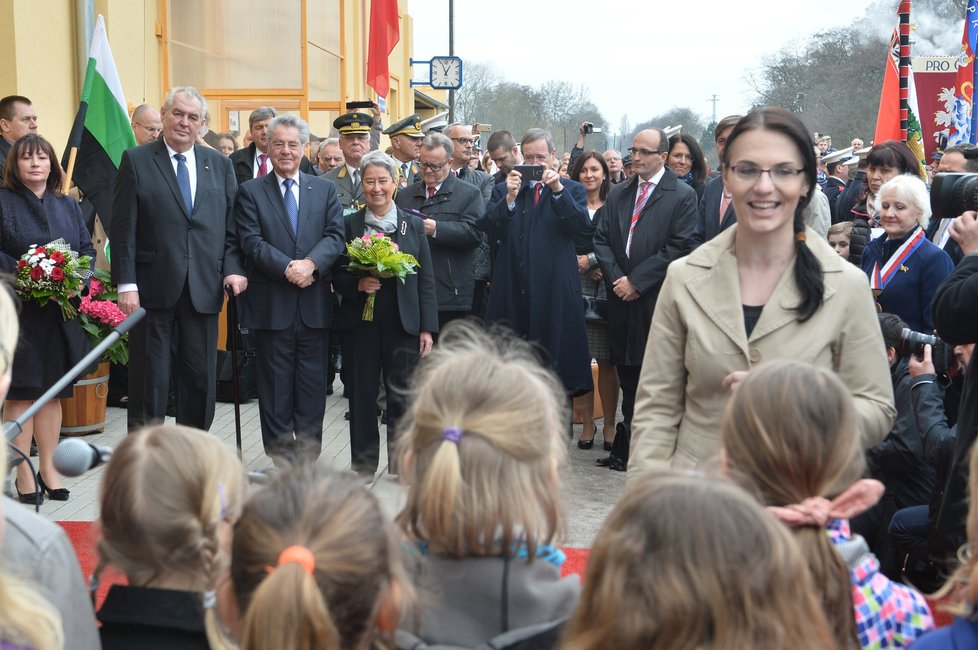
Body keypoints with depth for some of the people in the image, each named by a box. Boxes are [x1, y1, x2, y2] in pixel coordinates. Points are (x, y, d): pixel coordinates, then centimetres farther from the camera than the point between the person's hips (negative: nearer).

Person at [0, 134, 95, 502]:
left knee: (53, 392, 9)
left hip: (61, 312, 5)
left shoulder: (67, 206, 14)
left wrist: (78, 276, -7)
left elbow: (87, 250, 12)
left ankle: (48, 470, 18)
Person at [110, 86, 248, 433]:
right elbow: (123, 228, -3)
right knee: (149, 379, 4)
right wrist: (126, 283, -10)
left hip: (205, 287, 3)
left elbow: (231, 225, 10)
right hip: (153, 286, -3)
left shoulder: (220, 164, 11)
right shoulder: (136, 161, 1)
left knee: (202, 378, 7)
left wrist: (233, 268, -5)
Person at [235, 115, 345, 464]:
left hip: (315, 305, 2)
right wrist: (288, 268, -18)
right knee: (275, 386, 4)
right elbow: (251, 241, -6)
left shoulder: (325, 190, 12)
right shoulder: (250, 192, 5)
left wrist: (311, 263, -17)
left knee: (312, 385, 6)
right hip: (271, 304, -2)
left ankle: (309, 457, 15)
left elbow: (335, 236, 1)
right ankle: (280, 458, 12)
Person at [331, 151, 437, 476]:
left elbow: (426, 280, 5)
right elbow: (337, 275, 7)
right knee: (362, 396, 6)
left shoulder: (413, 225, 6)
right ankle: (364, 462, 17)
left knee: (402, 397, 2)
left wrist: (427, 328, 0)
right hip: (360, 324, 0)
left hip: (403, 324, 0)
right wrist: (358, 284, -15)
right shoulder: (349, 224, 5)